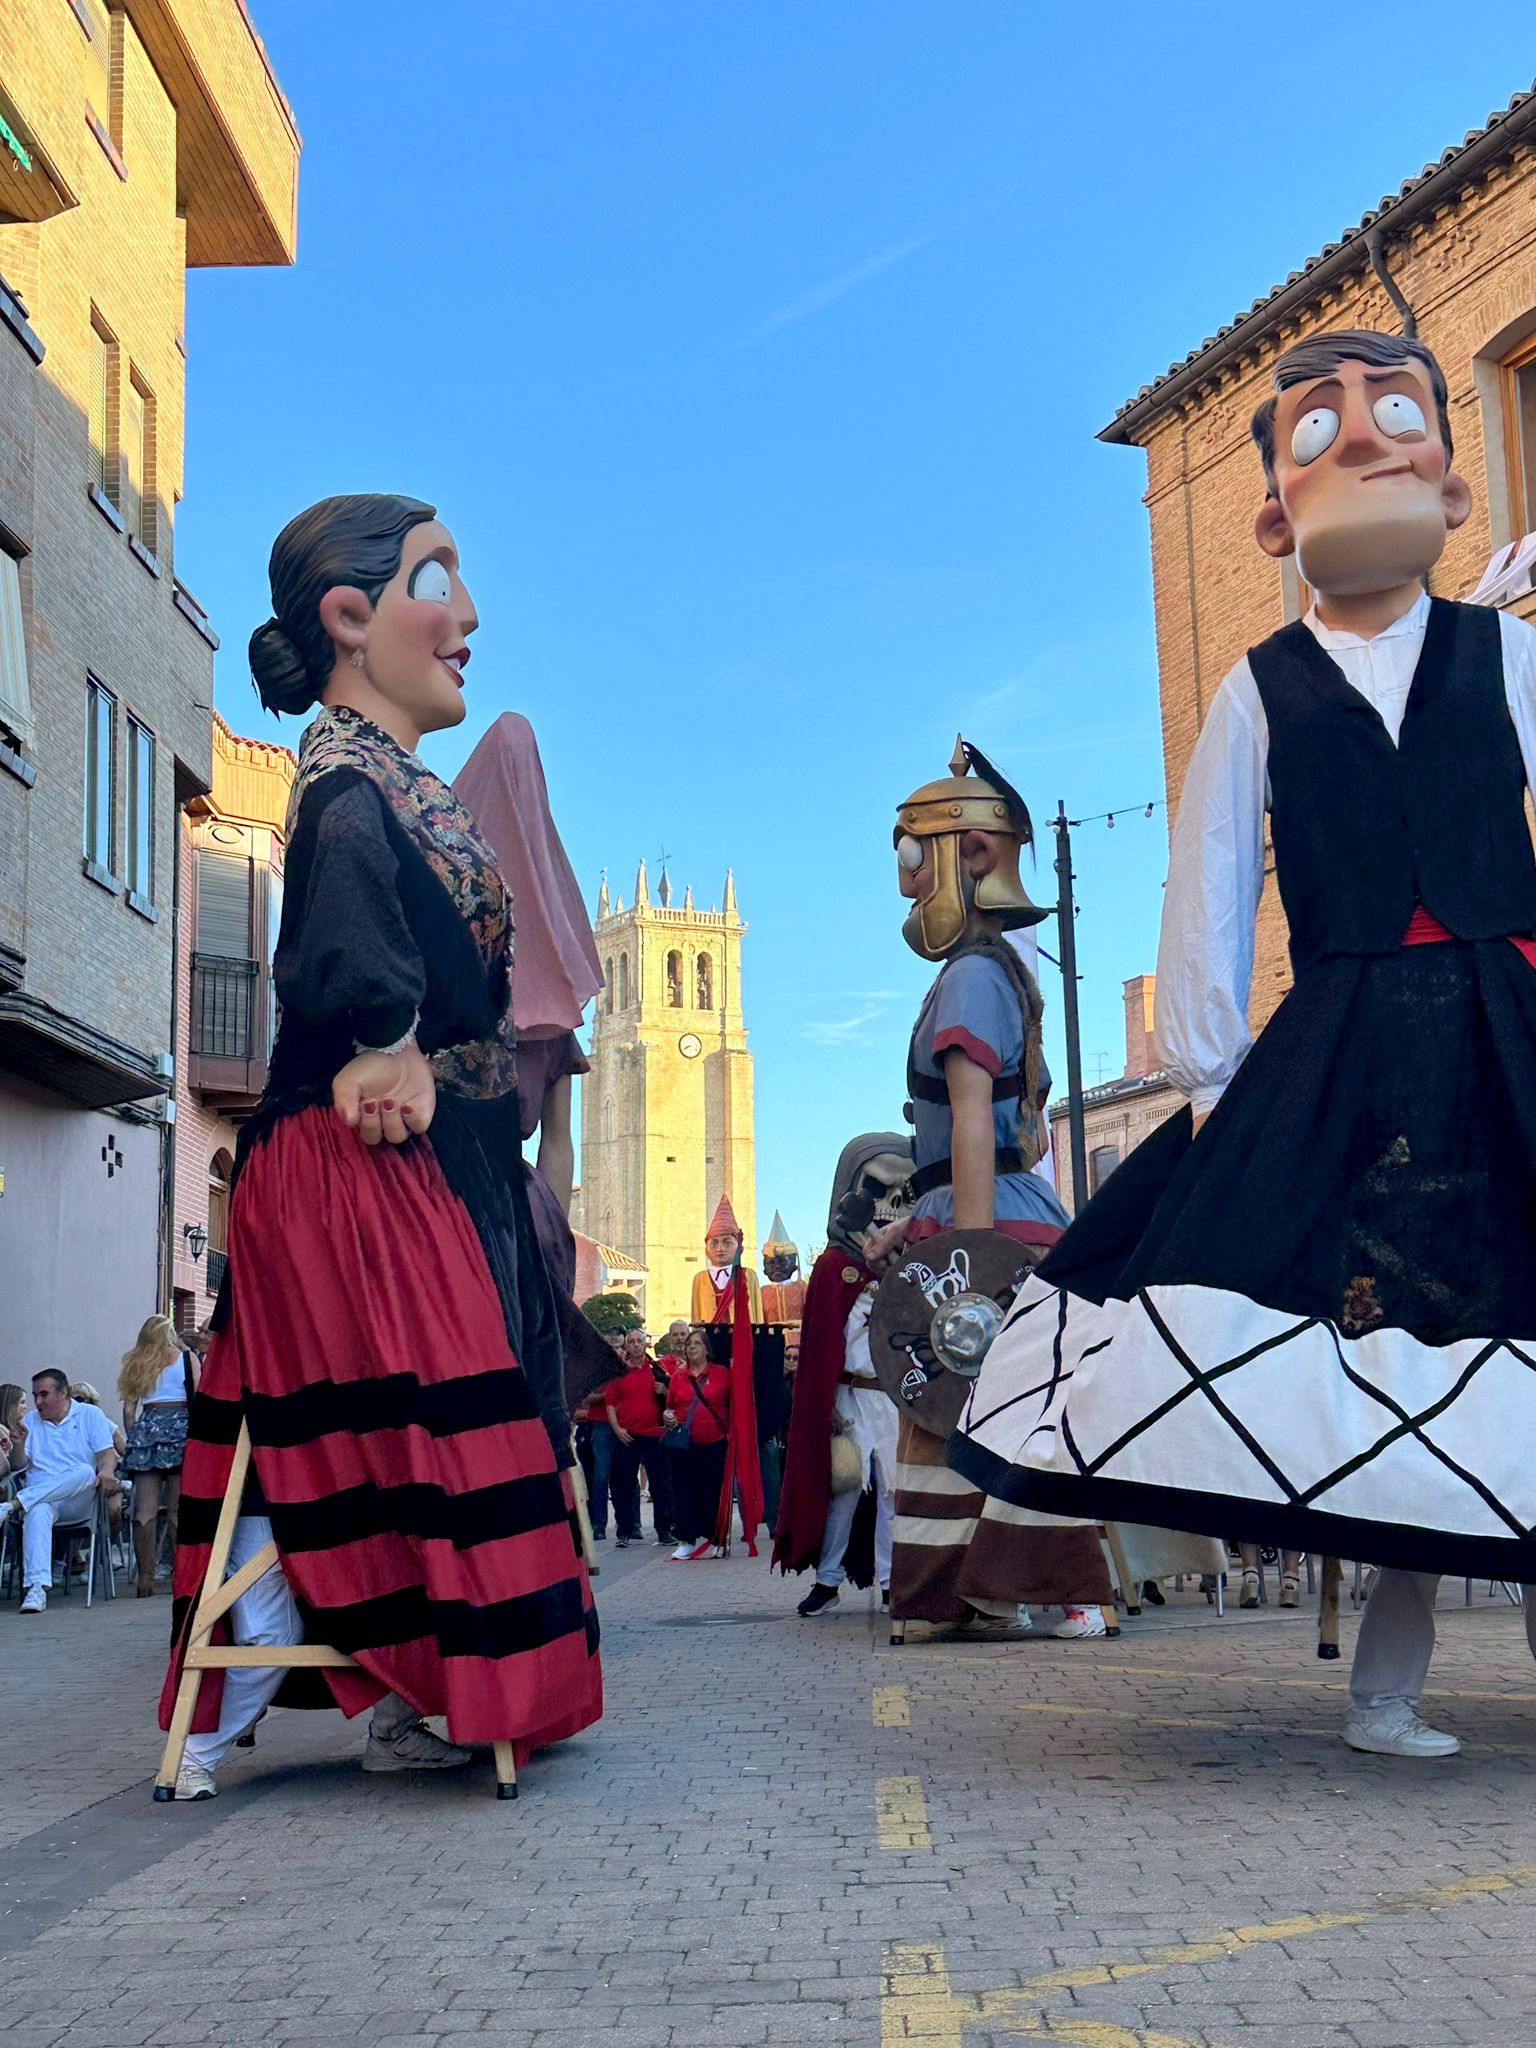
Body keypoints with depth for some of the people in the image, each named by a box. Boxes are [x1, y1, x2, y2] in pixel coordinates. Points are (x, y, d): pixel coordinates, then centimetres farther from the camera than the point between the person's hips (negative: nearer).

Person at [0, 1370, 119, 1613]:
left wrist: (106, 1472, -21)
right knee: (37, 1512, -37)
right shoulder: (31, 1422, 21)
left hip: (79, 1500, -1)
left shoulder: (90, 1415, 13)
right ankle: (36, 1588, -50)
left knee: (85, 1472, -36)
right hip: (39, 1498, 1)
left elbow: (107, 1454, 2)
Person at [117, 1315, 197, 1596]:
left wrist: (133, 1438, 15)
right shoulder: (187, 1358, 8)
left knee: (144, 1510, 0)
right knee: (179, 1510, -1)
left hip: (146, 1428, 2)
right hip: (179, 1429, -2)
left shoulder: (135, 1363, 16)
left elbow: (129, 1408, 11)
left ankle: (145, 1578, -2)